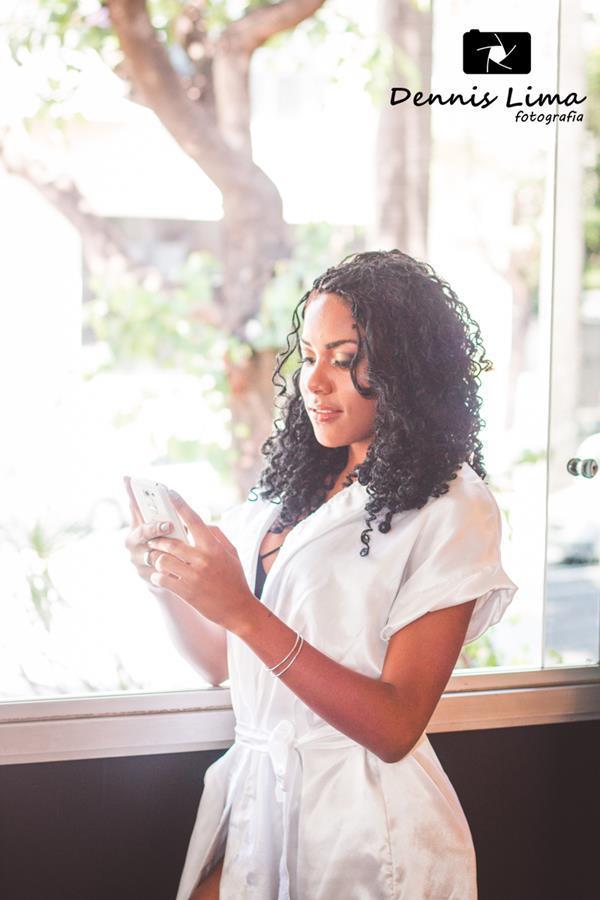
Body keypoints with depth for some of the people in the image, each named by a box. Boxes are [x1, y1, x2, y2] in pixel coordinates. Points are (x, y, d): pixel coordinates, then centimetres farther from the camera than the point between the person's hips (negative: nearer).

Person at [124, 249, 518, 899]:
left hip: (362, 827, -5)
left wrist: (244, 612, -27)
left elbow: (396, 728, -19)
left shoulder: (451, 509, -12)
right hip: (253, 795, 5)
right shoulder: (286, 490, 8)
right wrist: (169, 584, -10)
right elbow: (220, 664, 10)